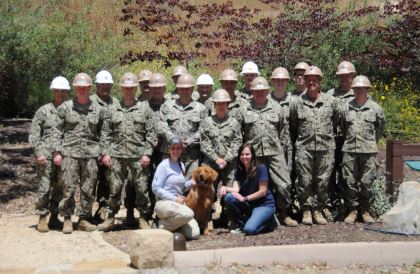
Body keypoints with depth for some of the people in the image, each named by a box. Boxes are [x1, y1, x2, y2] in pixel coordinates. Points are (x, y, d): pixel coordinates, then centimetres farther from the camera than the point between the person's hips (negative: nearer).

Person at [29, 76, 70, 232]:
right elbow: (34, 134, 1)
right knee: (44, 188, -4)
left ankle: (54, 218, 19)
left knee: (60, 189, 8)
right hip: (46, 156, -3)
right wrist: (39, 153, -9)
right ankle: (42, 218, 7)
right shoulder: (43, 111, 3)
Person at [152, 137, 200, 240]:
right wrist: (175, 199, -16)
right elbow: (156, 189, -11)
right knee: (188, 214, -35)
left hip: (178, 203, 6)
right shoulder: (164, 165, -7)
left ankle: (173, 224, 14)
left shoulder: (181, 165, 13)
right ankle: (162, 225, -12)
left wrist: (192, 182, 5)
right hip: (164, 203, -6)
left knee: (194, 234, -10)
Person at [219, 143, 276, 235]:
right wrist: (225, 188, -30)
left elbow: (262, 191, -15)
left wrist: (244, 198, -19)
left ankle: (269, 222, 3)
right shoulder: (239, 171, 4)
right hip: (249, 205, 6)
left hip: (265, 204, -5)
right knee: (228, 197, -21)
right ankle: (242, 225, -1)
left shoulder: (261, 168, -13)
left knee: (249, 229, -29)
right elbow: (236, 189, -10)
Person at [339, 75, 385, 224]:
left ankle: (365, 211, 15)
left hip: (369, 150, -1)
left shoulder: (375, 108, 3)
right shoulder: (345, 108, 6)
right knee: (350, 182, 3)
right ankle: (352, 210, 14)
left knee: (367, 182, 1)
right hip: (349, 150, 1)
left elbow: (380, 128, 15)